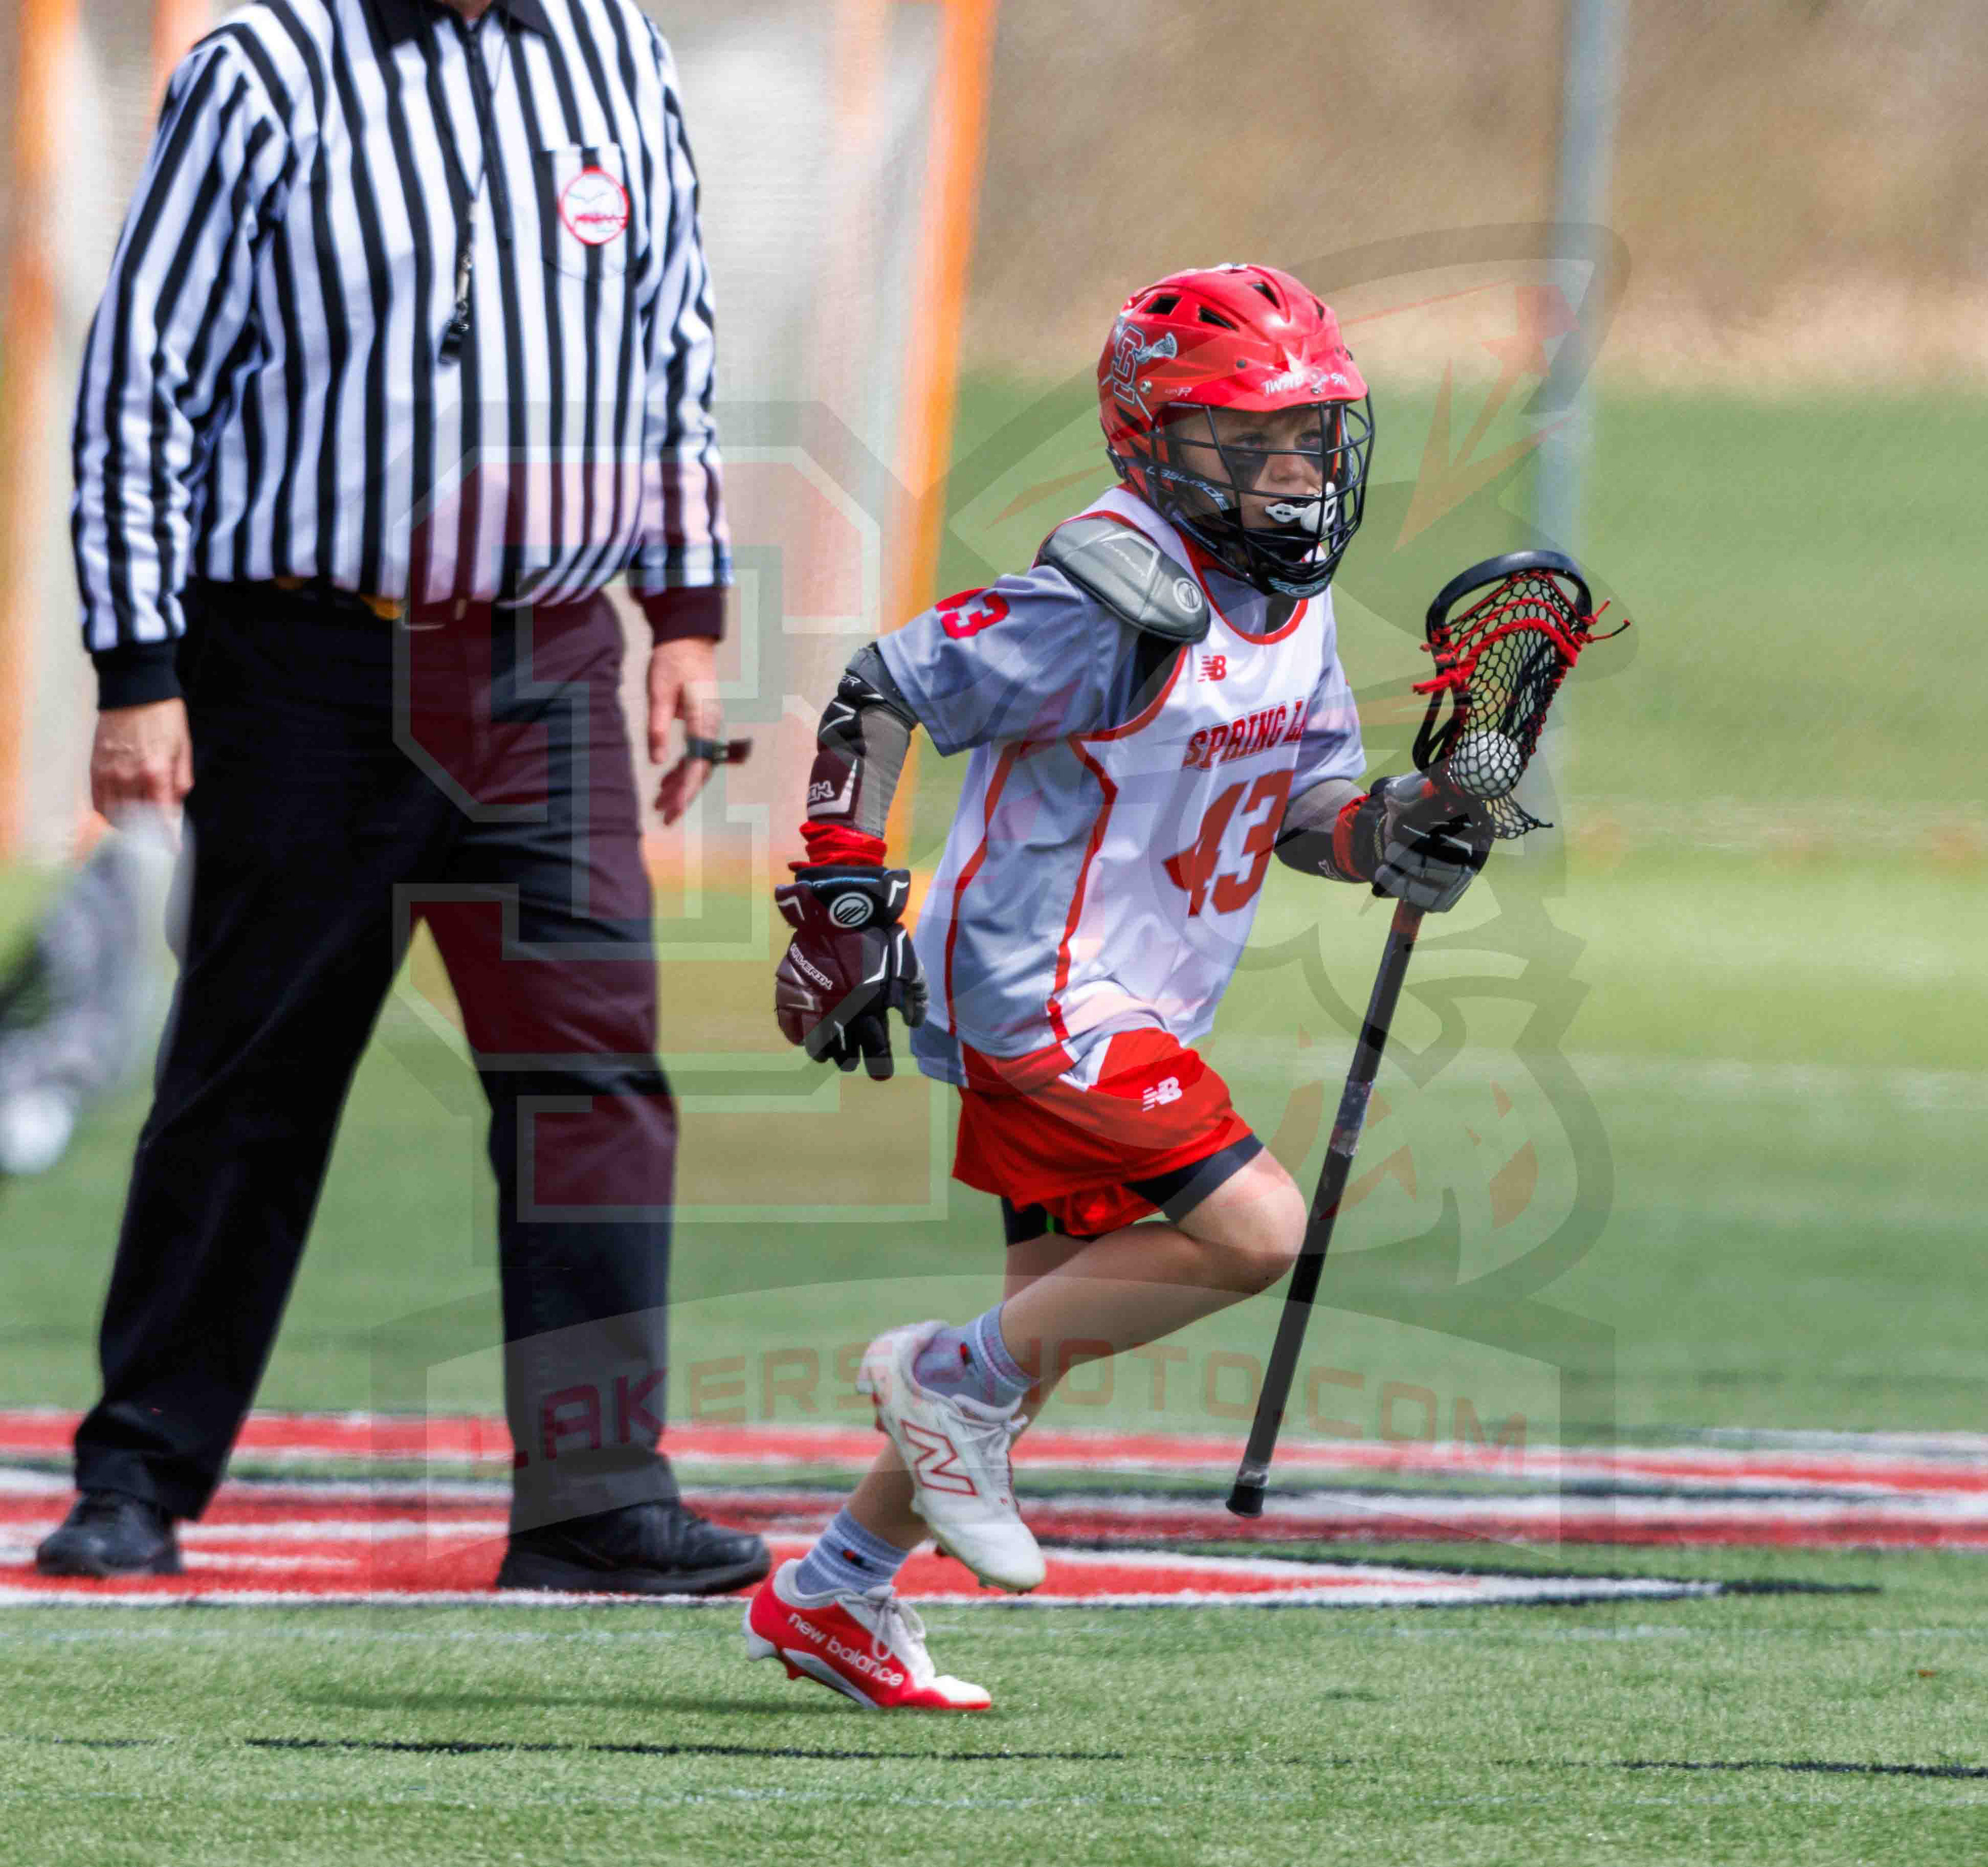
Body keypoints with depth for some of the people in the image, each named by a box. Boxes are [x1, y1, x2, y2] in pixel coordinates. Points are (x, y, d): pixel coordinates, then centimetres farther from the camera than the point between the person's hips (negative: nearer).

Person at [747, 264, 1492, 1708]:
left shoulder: (1293, 608, 8)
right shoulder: (1117, 605, -19)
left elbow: (1302, 794, 19)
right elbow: (880, 694, -16)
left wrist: (1390, 838, -4)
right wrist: (844, 908, -16)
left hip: (1125, 1015, 10)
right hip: (1044, 996, -10)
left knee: (1069, 1315, 13)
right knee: (1257, 1231, -18)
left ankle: (830, 1599, 23)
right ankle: (953, 1381, -2)